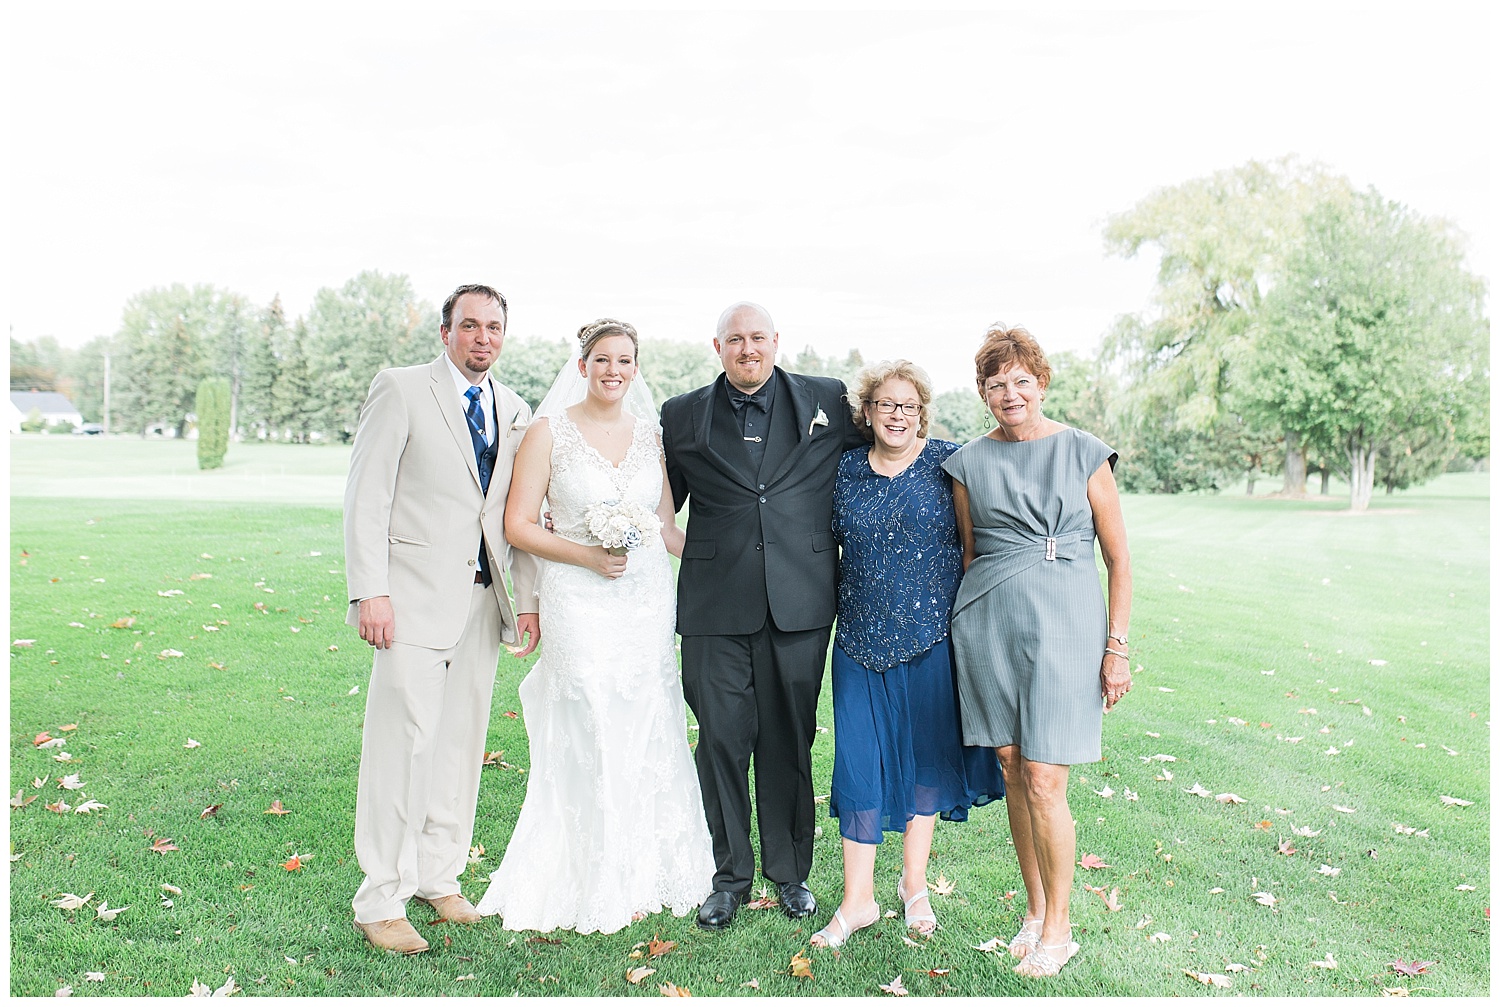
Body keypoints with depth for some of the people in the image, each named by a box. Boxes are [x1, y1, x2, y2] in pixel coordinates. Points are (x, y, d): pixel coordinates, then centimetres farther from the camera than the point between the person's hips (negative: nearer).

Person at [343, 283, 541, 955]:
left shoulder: (514, 412, 14)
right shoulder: (400, 390, -2)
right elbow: (365, 496, -7)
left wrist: (528, 599, 6)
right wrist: (370, 592, -14)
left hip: (481, 599, 6)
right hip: (414, 598, -5)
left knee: (462, 743, 12)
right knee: (403, 744, -5)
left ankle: (439, 878, 27)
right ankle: (380, 901, 8)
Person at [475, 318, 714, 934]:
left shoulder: (649, 432, 10)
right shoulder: (549, 432, -2)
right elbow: (518, 524, -5)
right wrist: (587, 555, -15)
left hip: (648, 600, 4)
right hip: (580, 602, -4)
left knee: (649, 736, 9)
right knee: (590, 739, -1)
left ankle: (646, 874, 25)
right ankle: (594, 887, 15)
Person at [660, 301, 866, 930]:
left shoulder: (828, 401, 7)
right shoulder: (682, 416, 9)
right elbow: (660, 504, 14)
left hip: (800, 601, 0)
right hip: (716, 603, 0)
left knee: (789, 739, 9)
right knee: (722, 739, 4)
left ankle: (790, 871, 27)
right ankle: (729, 876, 22)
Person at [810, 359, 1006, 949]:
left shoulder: (949, 462, -2)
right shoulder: (846, 470, 6)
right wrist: (839, 603, 9)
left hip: (933, 633, -2)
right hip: (861, 637, 2)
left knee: (926, 752, 9)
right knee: (860, 758, 3)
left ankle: (914, 884, 27)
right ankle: (858, 899, 14)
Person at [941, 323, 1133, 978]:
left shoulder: (1083, 453, 1)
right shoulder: (969, 463, 8)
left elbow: (1119, 558, 3)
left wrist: (1118, 645, -2)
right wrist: (966, 621, 14)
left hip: (1064, 622, -3)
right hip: (987, 622, 3)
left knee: (1044, 780, -5)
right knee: (1012, 769, 9)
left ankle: (1058, 927, 14)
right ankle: (1034, 907, 27)